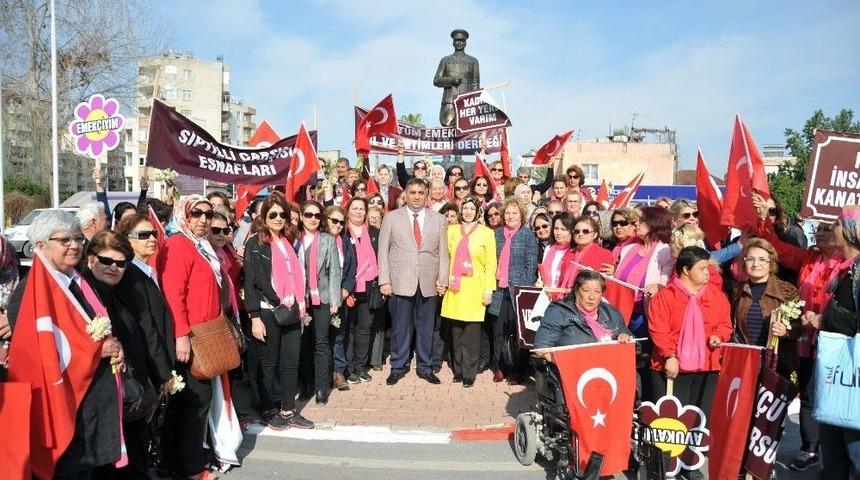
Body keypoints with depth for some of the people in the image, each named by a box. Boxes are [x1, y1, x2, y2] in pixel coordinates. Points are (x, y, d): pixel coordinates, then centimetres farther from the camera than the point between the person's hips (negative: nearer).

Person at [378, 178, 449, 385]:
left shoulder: (438, 220, 8)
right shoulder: (391, 218, 3)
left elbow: (443, 252, 7)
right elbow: (383, 251, 1)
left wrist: (443, 280, 0)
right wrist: (384, 281, -5)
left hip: (429, 284, 2)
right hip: (400, 283, -1)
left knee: (426, 328, 9)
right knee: (400, 328, 6)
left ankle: (425, 368, 23)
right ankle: (398, 367, 20)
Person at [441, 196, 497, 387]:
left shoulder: (486, 233, 3)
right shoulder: (452, 230, 11)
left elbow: (491, 264, 1)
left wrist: (488, 289, -6)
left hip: (475, 289, -3)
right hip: (455, 288, 3)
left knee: (472, 332, -4)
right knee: (456, 331, 5)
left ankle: (469, 373, 6)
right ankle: (458, 370, 18)